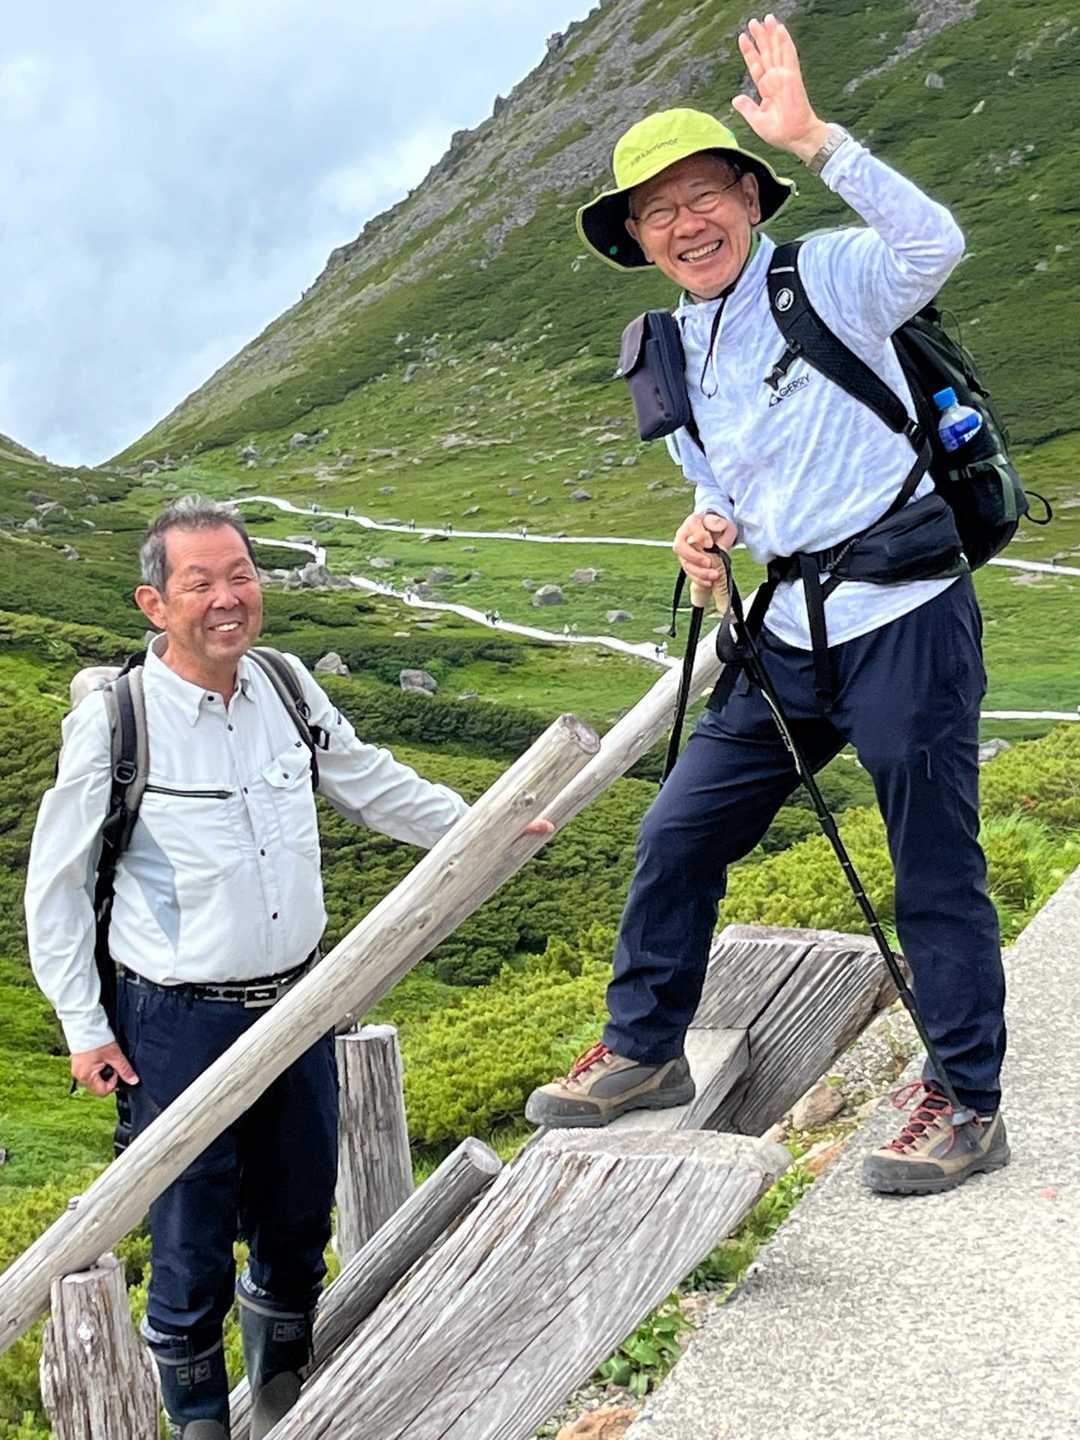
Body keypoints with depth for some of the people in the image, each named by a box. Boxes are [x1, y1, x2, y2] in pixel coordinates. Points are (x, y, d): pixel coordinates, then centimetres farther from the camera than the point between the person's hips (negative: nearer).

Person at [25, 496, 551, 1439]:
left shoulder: (287, 688, -2)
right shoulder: (114, 721, -16)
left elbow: (371, 784, 16)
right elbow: (56, 883, -6)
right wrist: (83, 1026, -5)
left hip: (299, 1001, 5)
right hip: (179, 1024, -5)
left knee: (299, 1219, 18)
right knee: (191, 1240, 6)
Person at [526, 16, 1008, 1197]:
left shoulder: (826, 280, -10)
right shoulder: (671, 360, 10)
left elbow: (933, 244, -31)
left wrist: (812, 138, -37)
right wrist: (708, 525, 0)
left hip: (907, 623, -7)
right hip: (791, 641, 7)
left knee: (935, 872, 2)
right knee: (677, 835, 9)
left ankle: (968, 1104, 18)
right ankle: (643, 1051, 27)